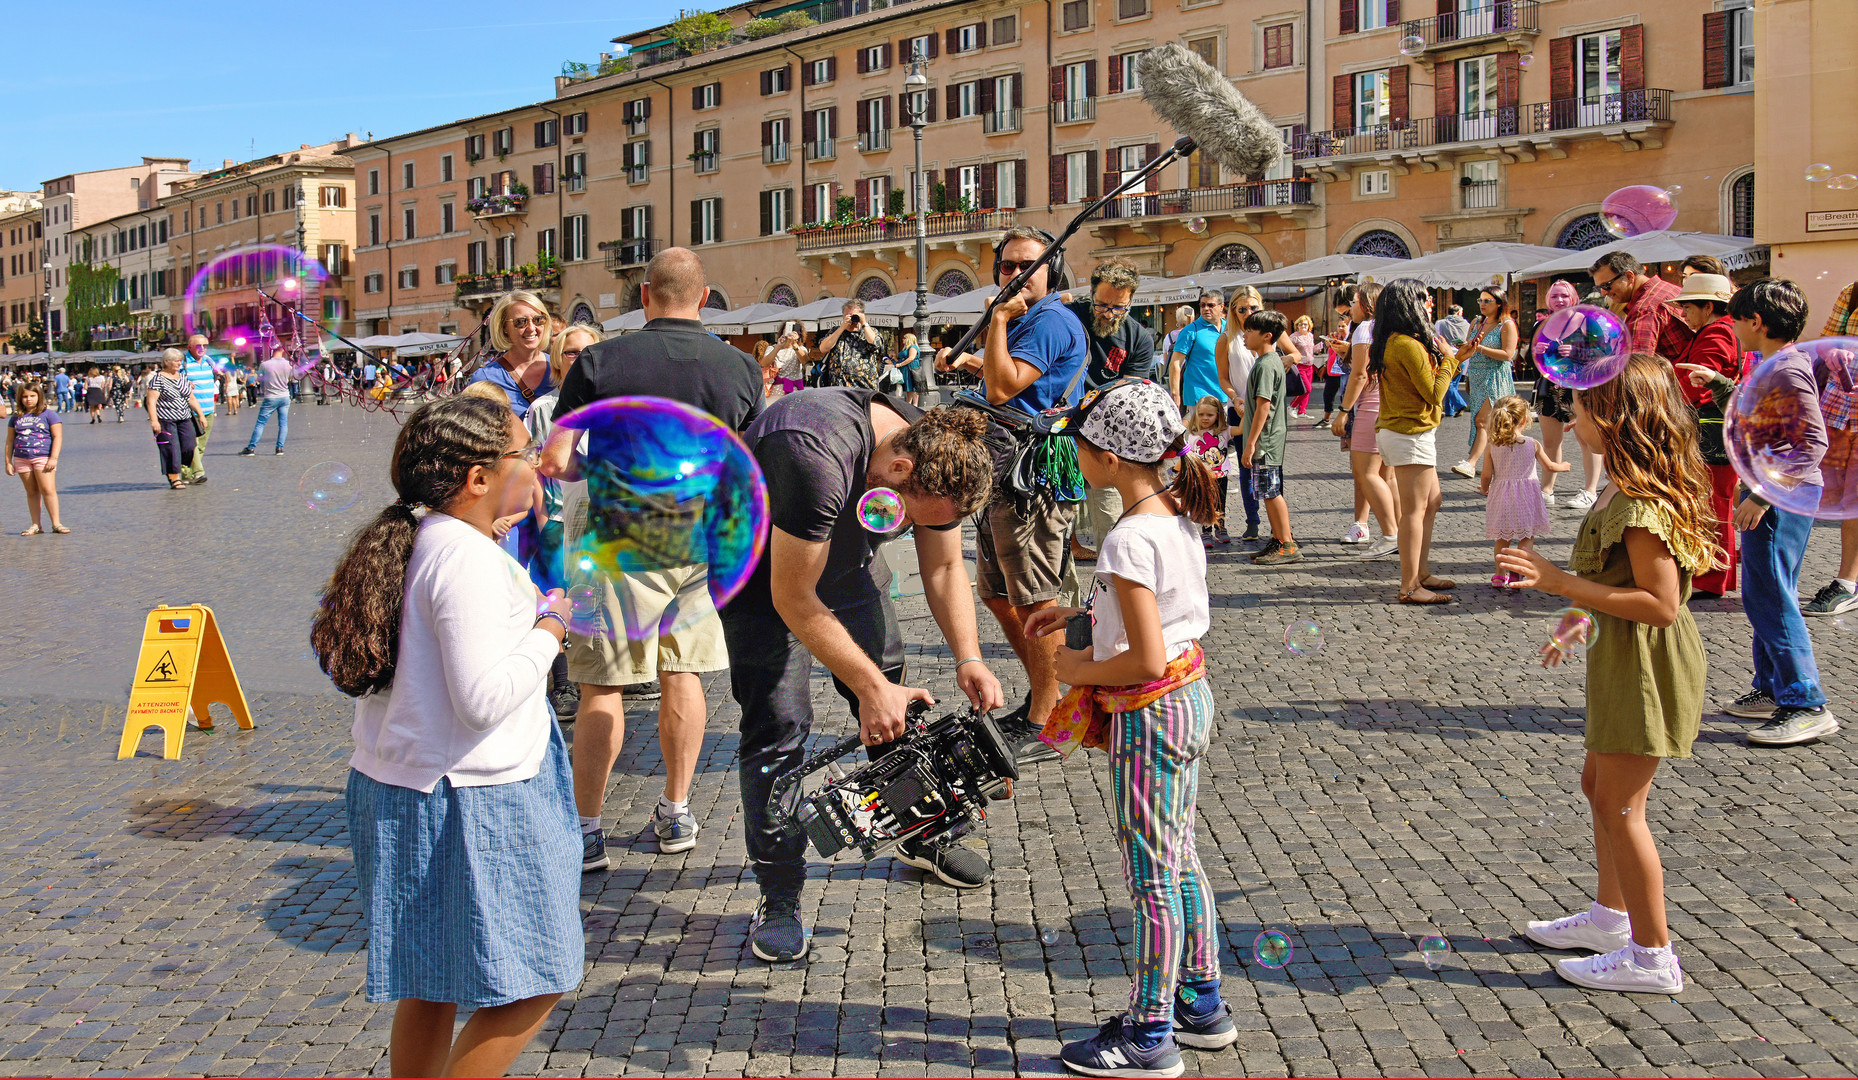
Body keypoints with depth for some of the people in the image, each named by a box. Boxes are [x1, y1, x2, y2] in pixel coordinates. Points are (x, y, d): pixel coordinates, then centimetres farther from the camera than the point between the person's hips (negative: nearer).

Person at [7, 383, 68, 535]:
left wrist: (53, 458, -10)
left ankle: (56, 523, -10)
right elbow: (10, 441, 17)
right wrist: (8, 461, 10)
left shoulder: (48, 414, 2)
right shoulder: (16, 418, 14)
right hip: (21, 459, 4)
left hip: (43, 457, -4)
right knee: (31, 492, 6)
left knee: (48, 490, -13)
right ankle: (35, 525, 8)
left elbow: (57, 437, -2)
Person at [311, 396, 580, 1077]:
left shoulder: (416, 539, 8)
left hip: (396, 784, 10)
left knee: (433, 984, 19)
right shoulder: (468, 557, -21)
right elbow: (482, 697, -26)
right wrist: (547, 630, -11)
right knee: (531, 983, 0)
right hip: (466, 801, -10)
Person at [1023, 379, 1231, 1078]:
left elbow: (1147, 660, -27)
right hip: (1191, 699, 9)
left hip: (1149, 715, -9)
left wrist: (1082, 668, -11)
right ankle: (1201, 1005, 32)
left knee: (1150, 877, 2)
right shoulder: (1176, 515, 3)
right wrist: (1081, 616, 13)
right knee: (1177, 862, 20)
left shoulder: (1129, 539, -25)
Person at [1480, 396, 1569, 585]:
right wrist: (1562, 466, 30)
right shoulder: (1533, 444, -5)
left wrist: (1484, 489, 18)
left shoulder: (1492, 448, -5)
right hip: (1526, 497, -1)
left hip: (1501, 497, 1)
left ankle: (1500, 574, 15)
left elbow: (1486, 475, -4)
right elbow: (1548, 467, 8)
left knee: (1502, 539, 14)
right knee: (1527, 538, 7)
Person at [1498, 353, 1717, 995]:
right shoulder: (1630, 487, 7)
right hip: (1622, 658, 11)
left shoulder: (1643, 501, -24)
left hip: (1646, 666, -11)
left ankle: (1652, 957, 9)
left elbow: (1659, 604, -28)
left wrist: (1563, 583, -28)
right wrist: (1585, 620, 21)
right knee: (1600, 784, 21)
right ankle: (1611, 917, 36)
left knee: (1620, 803, -2)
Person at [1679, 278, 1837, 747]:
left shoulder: (1788, 371, -18)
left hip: (1781, 499, -11)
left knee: (1769, 597, -8)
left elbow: (1813, 443, -25)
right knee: (1767, 595, 17)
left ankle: (1807, 706, -6)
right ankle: (1772, 690, 27)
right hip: (1770, 495, 11)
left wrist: (1764, 494, -27)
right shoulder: (1775, 367, 13)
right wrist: (1719, 384, 23)